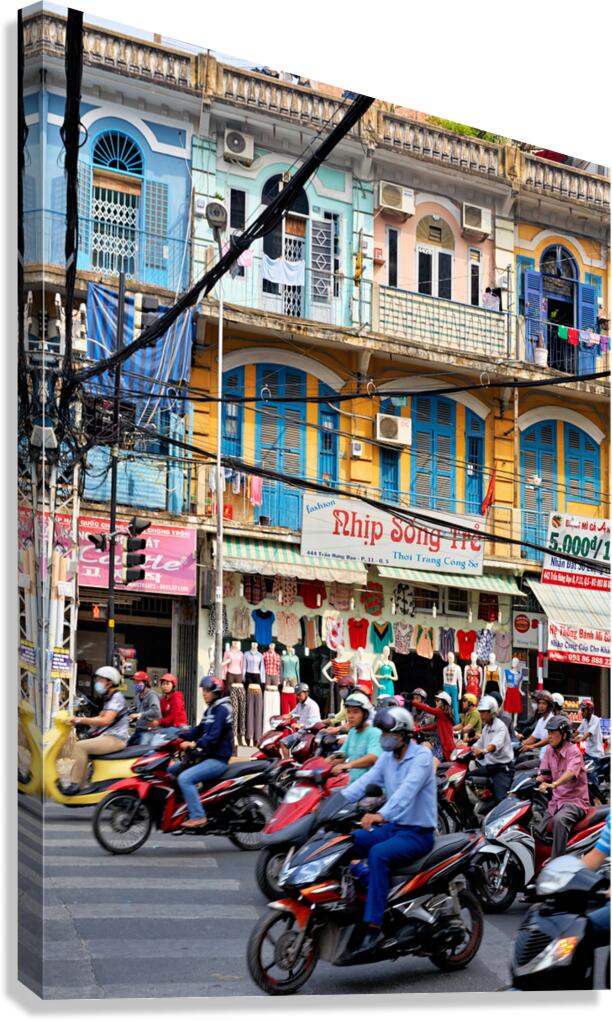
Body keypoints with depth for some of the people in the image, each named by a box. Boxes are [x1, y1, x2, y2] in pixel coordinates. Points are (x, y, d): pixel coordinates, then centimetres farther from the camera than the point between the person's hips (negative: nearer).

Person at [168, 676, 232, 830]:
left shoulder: (222, 710, -14)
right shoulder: (210, 709, 17)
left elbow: (214, 736, -25)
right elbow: (199, 730, 17)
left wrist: (194, 744, -34)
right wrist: (180, 737, 3)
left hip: (218, 759, -11)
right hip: (207, 756, 11)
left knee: (185, 778, -28)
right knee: (171, 771, 12)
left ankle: (198, 817, -27)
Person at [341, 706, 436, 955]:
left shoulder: (422, 756, -14)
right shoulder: (387, 757, 11)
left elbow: (407, 790, -30)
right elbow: (365, 782, -1)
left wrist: (382, 814, -46)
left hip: (418, 833, -8)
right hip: (392, 828, 8)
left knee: (378, 854, -34)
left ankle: (374, 925, -35)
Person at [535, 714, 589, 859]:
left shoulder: (573, 751, -14)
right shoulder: (549, 750, 8)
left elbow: (570, 773, -32)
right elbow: (543, 774, 5)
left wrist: (553, 785, -51)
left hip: (575, 800, -8)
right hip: (556, 801, 8)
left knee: (559, 820, -36)